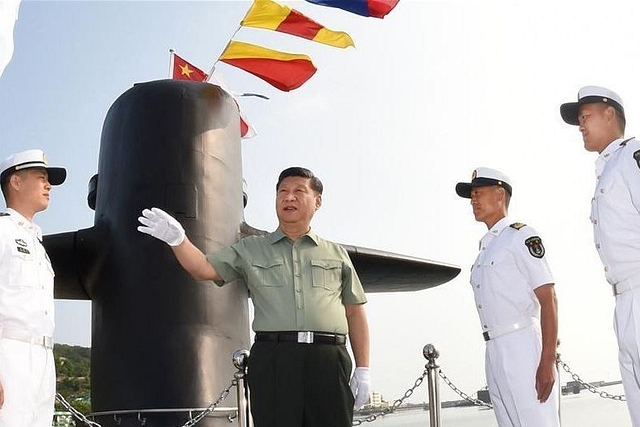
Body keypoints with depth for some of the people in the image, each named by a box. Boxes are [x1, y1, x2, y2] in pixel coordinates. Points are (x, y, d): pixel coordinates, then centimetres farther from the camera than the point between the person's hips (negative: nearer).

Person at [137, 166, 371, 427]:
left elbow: (355, 312, 15)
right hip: (272, 358, -1)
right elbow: (205, 269, 5)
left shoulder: (336, 254, 18)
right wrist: (178, 239, -14)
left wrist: (363, 369, 7)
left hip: (328, 359, 1)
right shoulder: (250, 249, 17)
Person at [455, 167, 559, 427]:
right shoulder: (485, 248, 22)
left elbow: (548, 300, -10)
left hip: (521, 345, -8)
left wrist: (548, 361, -18)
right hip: (493, 353, 8)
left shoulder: (521, 236, -2)